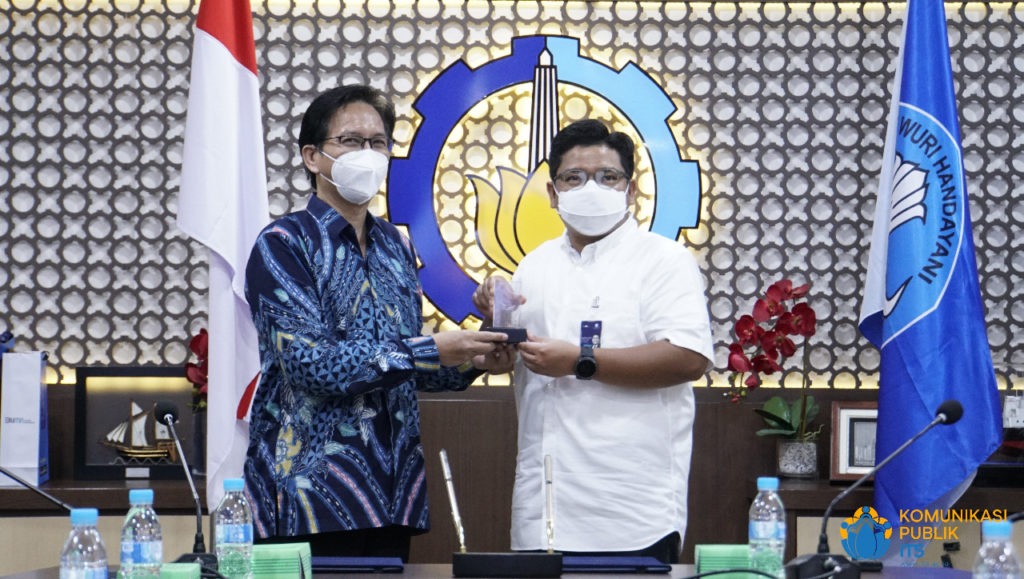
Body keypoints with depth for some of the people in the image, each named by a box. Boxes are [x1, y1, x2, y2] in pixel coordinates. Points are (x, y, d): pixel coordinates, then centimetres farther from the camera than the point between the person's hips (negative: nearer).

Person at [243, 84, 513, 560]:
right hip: (314, 491, -6)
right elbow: (311, 363, -17)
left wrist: (470, 363, 1)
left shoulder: (394, 247, 15)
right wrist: (434, 350, -19)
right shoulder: (284, 244, -6)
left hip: (393, 490, 6)